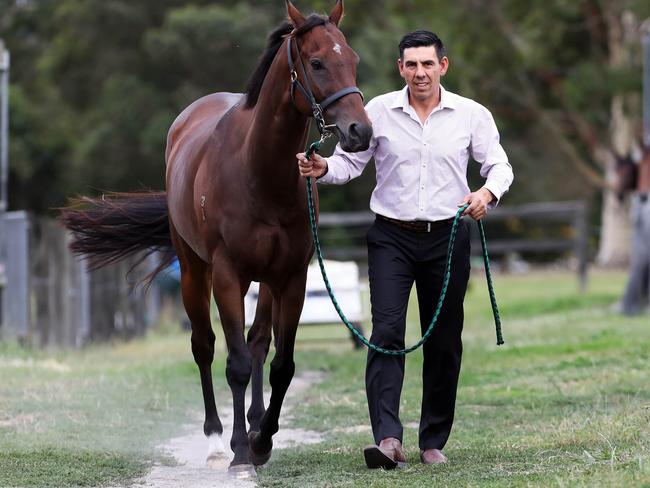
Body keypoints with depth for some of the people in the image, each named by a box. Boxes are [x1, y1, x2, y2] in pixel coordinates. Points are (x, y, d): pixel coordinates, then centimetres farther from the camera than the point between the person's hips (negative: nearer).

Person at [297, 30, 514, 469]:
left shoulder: (472, 115, 1)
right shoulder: (378, 111, 1)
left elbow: (499, 165, 2)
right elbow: (350, 162, 3)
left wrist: (487, 193, -19)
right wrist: (324, 169, -19)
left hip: (448, 238, 1)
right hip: (392, 238, -1)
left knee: (444, 342, 5)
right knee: (386, 333, -14)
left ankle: (434, 442, 15)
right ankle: (388, 438, -22)